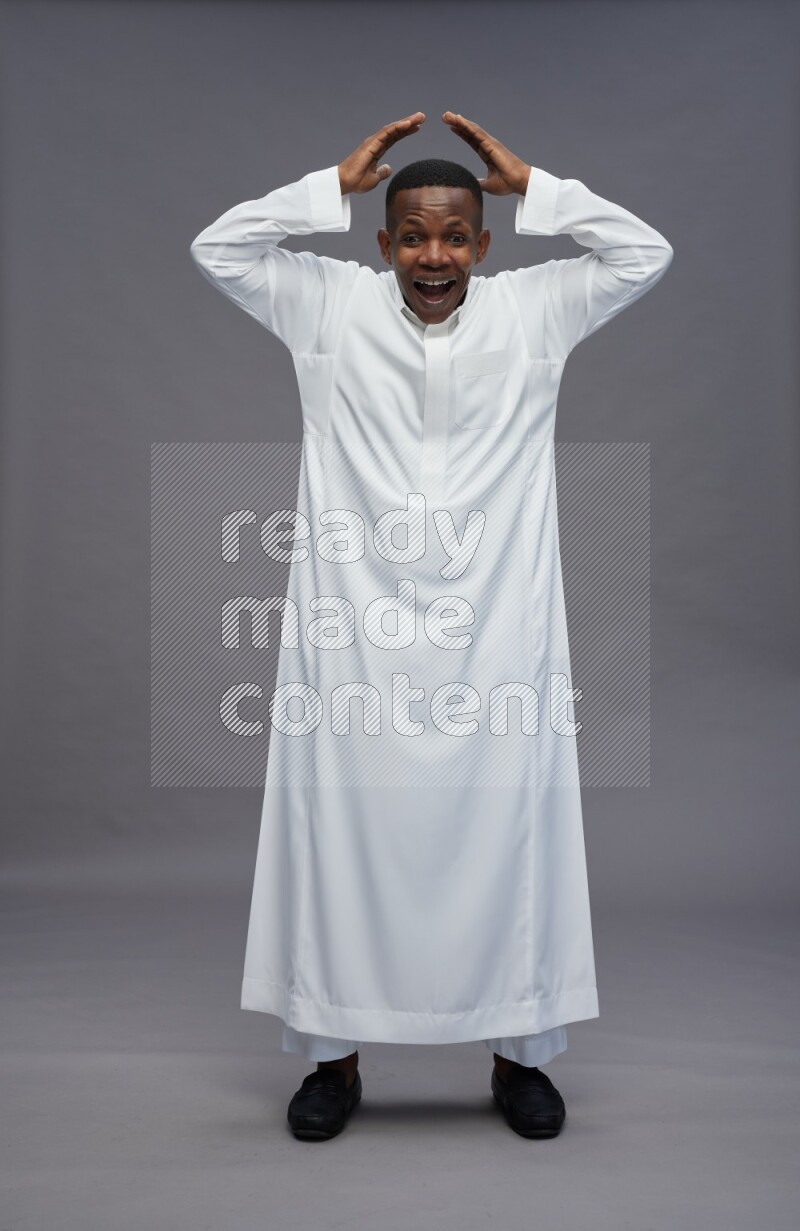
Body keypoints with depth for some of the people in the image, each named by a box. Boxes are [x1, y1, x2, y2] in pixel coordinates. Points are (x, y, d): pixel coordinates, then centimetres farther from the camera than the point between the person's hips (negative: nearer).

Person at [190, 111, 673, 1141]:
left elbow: (645, 253, 8)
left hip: (498, 632, 1)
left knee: (508, 830, 4)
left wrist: (527, 183, 7)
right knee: (342, 828, 3)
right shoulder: (331, 305, 7)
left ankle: (518, 1053, 20)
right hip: (353, 629, 0)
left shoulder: (533, 311, 9)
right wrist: (339, 180, 4)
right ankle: (333, 1052, 19)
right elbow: (217, 247, 5)